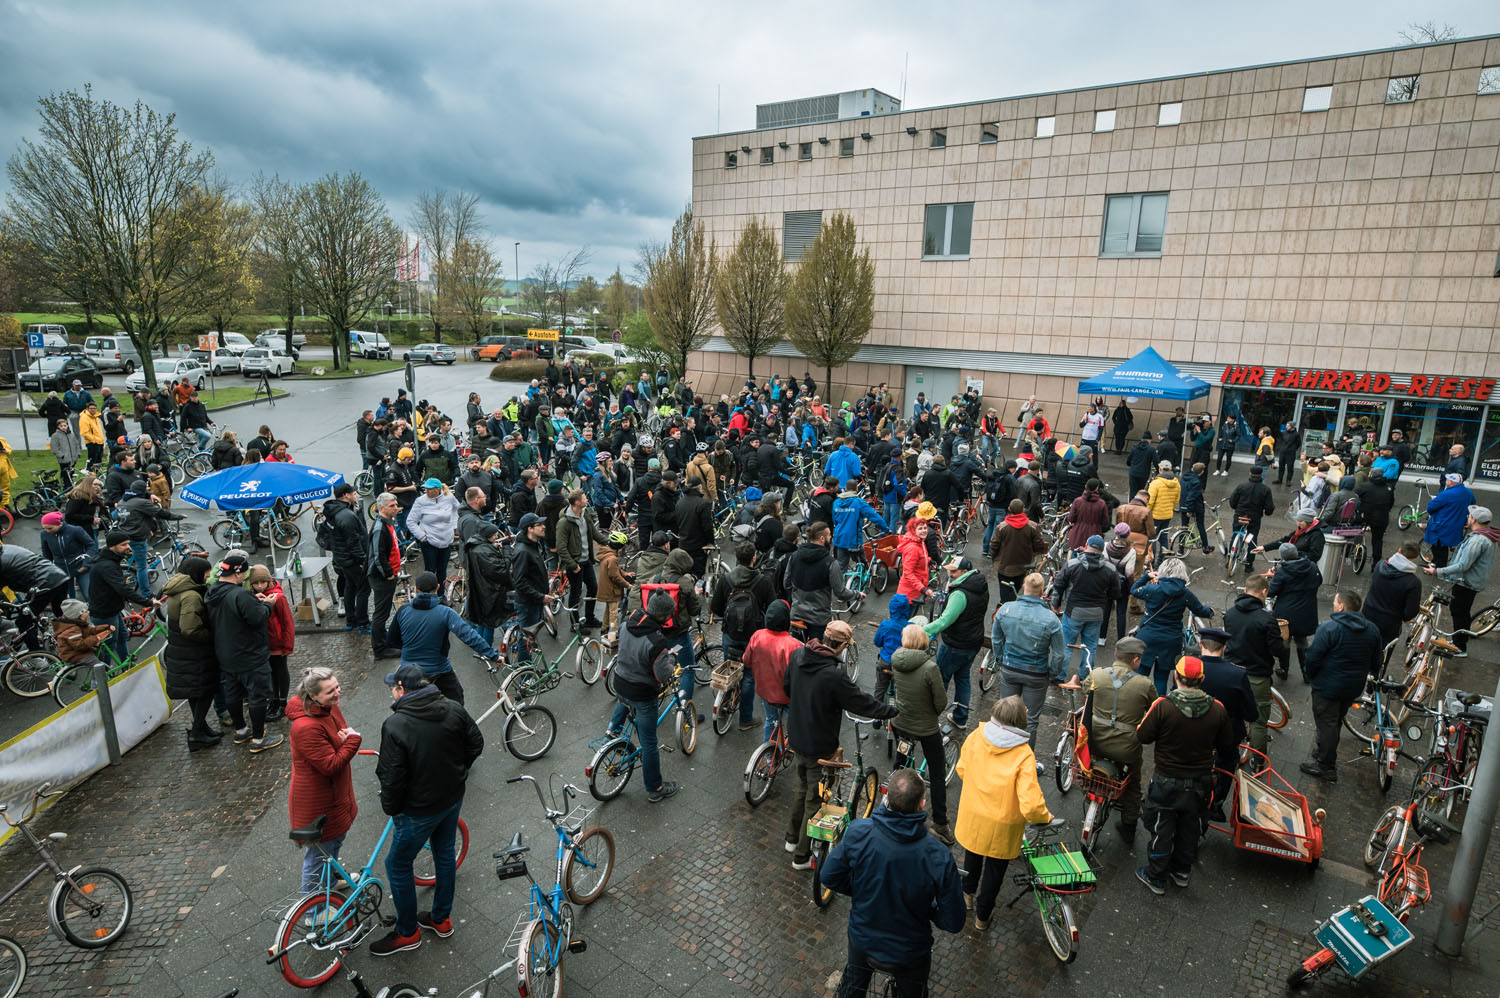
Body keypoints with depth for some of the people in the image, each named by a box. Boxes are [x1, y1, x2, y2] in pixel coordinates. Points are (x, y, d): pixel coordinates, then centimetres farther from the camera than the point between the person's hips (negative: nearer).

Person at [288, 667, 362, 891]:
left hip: (334, 792, 9)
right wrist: (353, 740, -22)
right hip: (315, 801, -9)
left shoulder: (329, 707, -7)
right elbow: (331, 765, -30)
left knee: (336, 840, 32)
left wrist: (344, 740, -11)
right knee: (318, 854, 11)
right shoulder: (306, 727, -35)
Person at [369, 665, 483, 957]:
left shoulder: (395, 725, -26)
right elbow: (476, 743, 1)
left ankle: (407, 933, 32)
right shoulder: (454, 709, -9)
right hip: (454, 798, 6)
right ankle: (441, 919, 43)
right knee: (445, 854, 24)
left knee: (397, 866, 15)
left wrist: (390, 808, -4)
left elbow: (392, 777, -22)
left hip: (420, 809, -6)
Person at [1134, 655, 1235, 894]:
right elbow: (1228, 745, -2)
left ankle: (1156, 877, 26)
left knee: (1162, 828, 13)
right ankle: (1182, 871, 41)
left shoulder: (1163, 706, -24)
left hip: (1167, 781, -3)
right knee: (1190, 827, 23)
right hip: (1200, 782, 3)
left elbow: (1143, 736, -15)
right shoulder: (1217, 709, -14)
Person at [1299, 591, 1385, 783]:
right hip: (1354, 688, 7)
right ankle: (1323, 751, 39)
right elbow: (1376, 660, 11)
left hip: (1327, 686, -6)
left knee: (1327, 724, 4)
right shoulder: (1372, 630, -1)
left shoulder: (1329, 628, -22)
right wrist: (1373, 676, 30)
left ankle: (1326, 767, 12)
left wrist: (1309, 674, -1)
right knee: (1335, 722, 22)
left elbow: (1313, 658, -20)